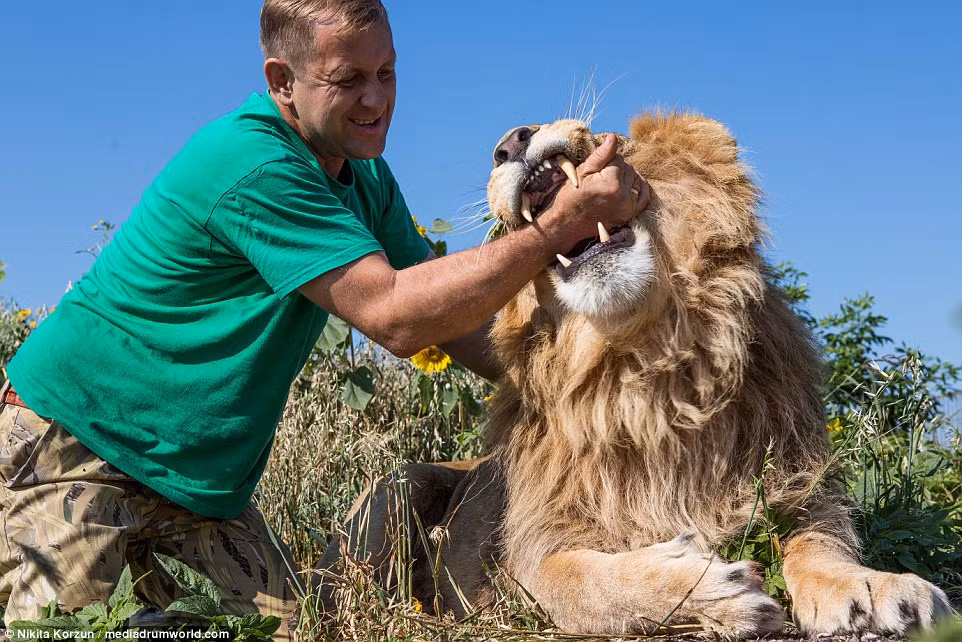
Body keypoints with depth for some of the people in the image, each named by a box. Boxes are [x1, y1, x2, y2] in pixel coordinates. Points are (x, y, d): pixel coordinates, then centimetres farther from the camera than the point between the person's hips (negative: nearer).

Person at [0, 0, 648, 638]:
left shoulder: (368, 179, 3)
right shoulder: (251, 164, -26)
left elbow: (451, 307, 6)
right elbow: (395, 316, -31)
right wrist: (565, 223, -33)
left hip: (199, 470, 8)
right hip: (76, 440, -8)